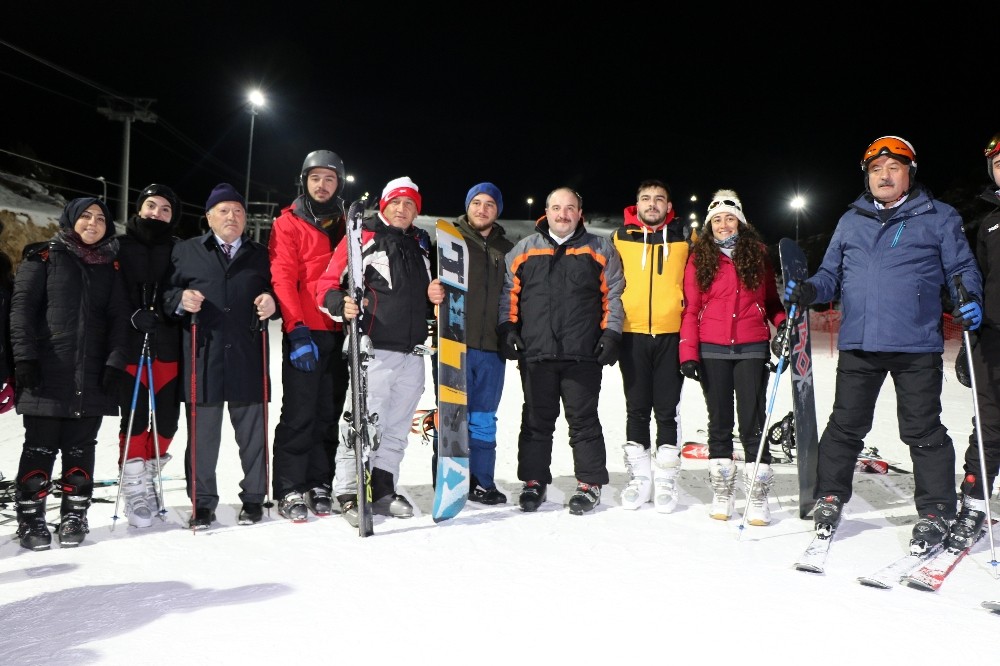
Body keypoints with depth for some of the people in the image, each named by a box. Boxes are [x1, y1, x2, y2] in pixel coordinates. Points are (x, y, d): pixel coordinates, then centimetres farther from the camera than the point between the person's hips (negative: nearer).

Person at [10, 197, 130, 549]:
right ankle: (31, 518, 11)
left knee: (81, 448, 6)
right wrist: (24, 357, -10)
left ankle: (74, 515, 15)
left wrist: (115, 360, -3)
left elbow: (119, 317, 8)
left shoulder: (111, 267, 13)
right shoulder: (43, 257, 5)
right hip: (46, 372, -2)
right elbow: (22, 307, -1)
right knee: (40, 447, 1)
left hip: (92, 375, 2)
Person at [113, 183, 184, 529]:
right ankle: (135, 486, 11)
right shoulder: (120, 247, 5)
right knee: (134, 417, -3)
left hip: (168, 347, 2)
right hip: (131, 346, -2)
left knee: (167, 418, 4)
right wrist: (133, 315, -15)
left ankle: (146, 475, 26)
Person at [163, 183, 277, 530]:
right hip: (202, 358, -1)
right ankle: (202, 501, 17)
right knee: (202, 432, 4)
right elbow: (166, 292, 9)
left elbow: (273, 291, 19)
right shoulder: (186, 251, 12)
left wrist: (271, 302, -3)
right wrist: (181, 300, -12)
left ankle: (253, 498, 20)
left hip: (248, 358, 1)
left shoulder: (260, 254, 17)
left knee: (252, 430, 7)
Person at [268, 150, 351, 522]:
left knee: (329, 414, 8)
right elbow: (283, 279, -7)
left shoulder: (345, 226, 17)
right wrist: (297, 330, -17)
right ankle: (290, 491, 6)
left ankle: (319, 485, 18)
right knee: (299, 414, -4)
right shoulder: (289, 224, 3)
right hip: (304, 333, -4)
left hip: (338, 333, 4)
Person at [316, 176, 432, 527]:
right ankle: (348, 492, 5)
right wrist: (341, 305, -23)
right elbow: (327, 284, -4)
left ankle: (383, 490, 21)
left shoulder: (420, 246, 20)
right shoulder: (362, 238, 0)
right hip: (375, 349, -6)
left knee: (397, 426, 11)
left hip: (412, 352, 6)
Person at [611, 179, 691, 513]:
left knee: (667, 409, 3)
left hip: (672, 333, 0)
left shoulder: (684, 237, 7)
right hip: (632, 333, 1)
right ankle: (639, 476, 15)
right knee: (636, 408, 6)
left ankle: (666, 478, 12)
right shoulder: (621, 237, 6)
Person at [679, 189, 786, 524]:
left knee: (753, 422, -1)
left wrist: (783, 323, -6)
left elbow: (770, 300, 15)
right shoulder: (699, 258, 5)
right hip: (712, 350, 1)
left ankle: (758, 495, 7)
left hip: (751, 349, 0)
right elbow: (690, 309, 3)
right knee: (719, 422, 8)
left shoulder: (758, 254, 7)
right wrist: (688, 353, -4)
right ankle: (722, 492, 17)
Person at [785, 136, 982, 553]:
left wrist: (970, 299, -15)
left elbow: (961, 268, 5)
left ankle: (936, 512, 18)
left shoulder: (938, 218, 5)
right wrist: (808, 290, -3)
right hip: (858, 345, 3)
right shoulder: (851, 221, 15)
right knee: (845, 425, 10)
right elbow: (832, 273, 17)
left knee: (922, 430, 4)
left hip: (916, 346, -3)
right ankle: (830, 498, 23)